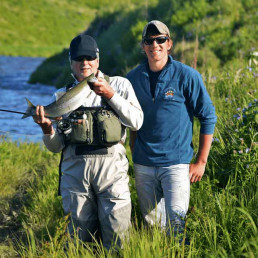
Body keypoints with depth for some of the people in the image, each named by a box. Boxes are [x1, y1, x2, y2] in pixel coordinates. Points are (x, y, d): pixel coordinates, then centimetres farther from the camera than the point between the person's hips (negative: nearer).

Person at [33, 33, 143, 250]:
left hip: (111, 164, -2)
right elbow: (56, 146, 14)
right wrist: (47, 129, -7)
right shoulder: (62, 95, 15)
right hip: (74, 168, 2)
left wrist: (110, 95, -7)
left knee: (116, 230, -4)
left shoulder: (119, 84, 10)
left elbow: (136, 122, -2)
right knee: (80, 234, 7)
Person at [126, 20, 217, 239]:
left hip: (176, 163, -3)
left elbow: (208, 118, -2)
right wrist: (134, 155, 13)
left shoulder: (187, 76, -6)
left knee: (176, 221, -11)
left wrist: (201, 162, -4)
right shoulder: (134, 78, 4)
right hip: (143, 165, 4)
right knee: (151, 224, 11)